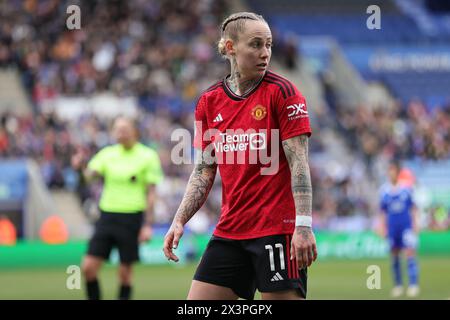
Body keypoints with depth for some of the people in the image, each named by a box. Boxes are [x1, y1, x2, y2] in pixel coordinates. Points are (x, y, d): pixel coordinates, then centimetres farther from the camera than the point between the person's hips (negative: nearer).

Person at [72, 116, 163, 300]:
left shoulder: (148, 156, -2)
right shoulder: (107, 153, 6)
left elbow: (151, 193, -2)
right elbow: (90, 175, -6)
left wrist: (148, 225, -8)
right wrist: (81, 167, -29)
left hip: (132, 218, -3)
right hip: (107, 214, 3)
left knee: (125, 273, 1)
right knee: (88, 266, -4)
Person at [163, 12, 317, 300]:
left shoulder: (281, 92, -6)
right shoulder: (209, 102, 9)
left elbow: (299, 163, -11)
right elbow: (204, 171, 14)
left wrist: (304, 225, -19)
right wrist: (179, 222, 4)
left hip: (277, 230, -5)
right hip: (229, 231, 5)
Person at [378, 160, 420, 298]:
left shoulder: (406, 187, 0)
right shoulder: (384, 190, 5)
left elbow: (413, 207, 6)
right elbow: (383, 211, 12)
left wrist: (415, 223, 1)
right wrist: (382, 227, 8)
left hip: (406, 225, -2)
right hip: (392, 227, 2)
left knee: (410, 253, -13)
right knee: (394, 256, 7)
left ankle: (413, 285, -14)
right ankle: (397, 285, 19)